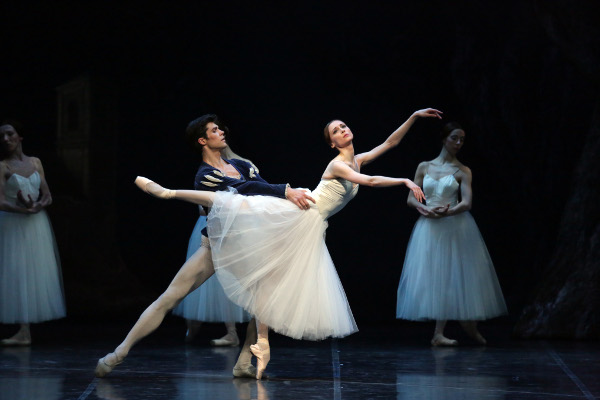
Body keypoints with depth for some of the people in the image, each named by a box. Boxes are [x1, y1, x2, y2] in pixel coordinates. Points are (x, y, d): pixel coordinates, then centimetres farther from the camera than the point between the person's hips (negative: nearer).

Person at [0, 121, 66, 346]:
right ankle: (24, 332, -9)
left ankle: (25, 332, 4)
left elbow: (47, 196, 7)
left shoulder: (35, 163, 9)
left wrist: (36, 207, -13)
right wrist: (24, 210, -25)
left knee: (34, 275, 2)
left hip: (37, 224, 5)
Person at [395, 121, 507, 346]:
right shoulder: (424, 167, 9)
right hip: (428, 228, 2)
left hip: (455, 228, -1)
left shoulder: (462, 171, 4)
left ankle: (439, 334, 1)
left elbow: (466, 203, -7)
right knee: (432, 277, -4)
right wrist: (425, 209, -13)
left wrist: (447, 212, -25)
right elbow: (411, 198, 7)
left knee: (454, 275, -4)